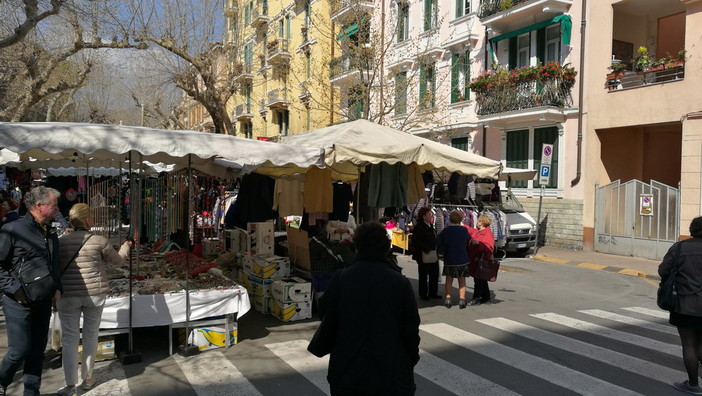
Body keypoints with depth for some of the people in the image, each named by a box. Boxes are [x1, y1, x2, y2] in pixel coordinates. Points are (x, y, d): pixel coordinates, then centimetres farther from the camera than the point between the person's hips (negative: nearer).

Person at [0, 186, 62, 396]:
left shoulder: (51, 234, 11)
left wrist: (57, 288, 8)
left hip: (43, 301, 7)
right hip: (20, 302, -6)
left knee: (38, 349, 12)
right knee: (20, 350, -3)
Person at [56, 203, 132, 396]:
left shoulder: (60, 241, -2)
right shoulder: (99, 241, -8)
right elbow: (118, 260, 7)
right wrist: (126, 247, 28)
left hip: (67, 295, 1)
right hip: (94, 294, -1)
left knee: (69, 339, 7)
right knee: (90, 336, 13)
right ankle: (87, 378, 24)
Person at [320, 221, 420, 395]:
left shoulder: (340, 278, -9)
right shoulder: (400, 282, -10)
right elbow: (411, 327, -5)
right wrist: (412, 359, 9)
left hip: (347, 373, 1)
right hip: (391, 373, -1)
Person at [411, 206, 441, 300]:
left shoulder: (430, 226, 12)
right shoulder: (419, 227, -15)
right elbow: (416, 241, -21)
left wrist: (436, 252, 10)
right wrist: (426, 249, -23)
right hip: (423, 256, -8)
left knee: (434, 274, 12)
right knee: (424, 275, 4)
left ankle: (433, 293, 24)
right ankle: (423, 294, 16)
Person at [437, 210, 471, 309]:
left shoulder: (445, 231, -9)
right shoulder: (464, 230, -7)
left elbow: (438, 243, -6)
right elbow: (469, 240, 9)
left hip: (449, 260, 0)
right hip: (462, 259, 0)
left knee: (449, 279, 13)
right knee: (462, 280, 11)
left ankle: (448, 298, 6)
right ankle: (462, 299, 3)